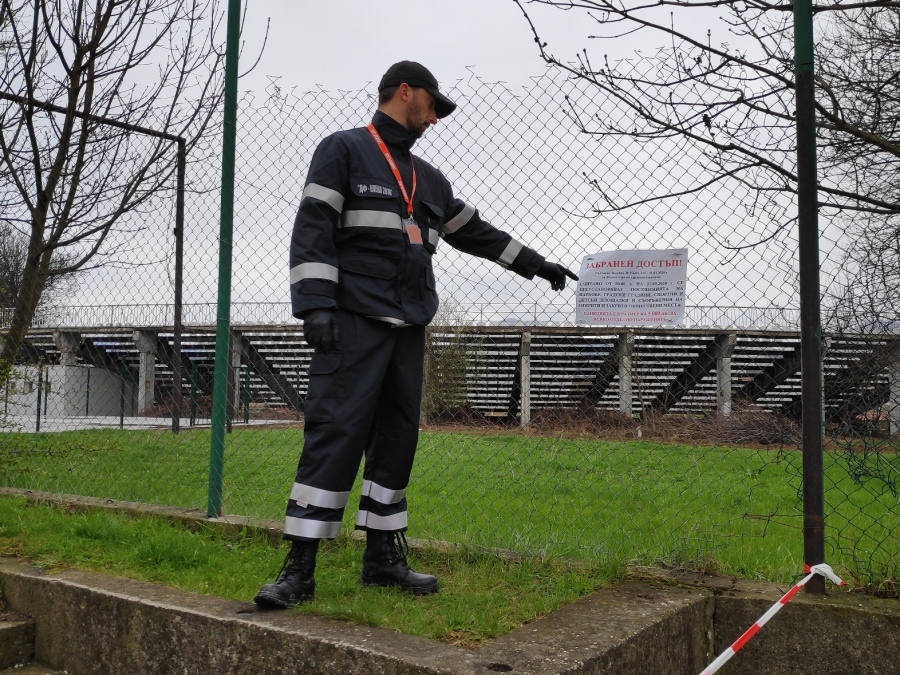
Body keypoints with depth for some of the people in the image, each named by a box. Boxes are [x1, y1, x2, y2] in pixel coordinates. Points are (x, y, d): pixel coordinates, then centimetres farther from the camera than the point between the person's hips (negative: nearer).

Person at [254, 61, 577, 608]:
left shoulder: (430, 178, 22)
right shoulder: (343, 151, 2)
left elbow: (474, 231, 30)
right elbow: (313, 228, -8)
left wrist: (535, 264, 31)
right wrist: (316, 304, -18)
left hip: (409, 330, 7)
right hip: (354, 324, -7)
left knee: (398, 439, 7)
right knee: (335, 434, -11)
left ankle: (383, 557, 16)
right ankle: (300, 570, -7)